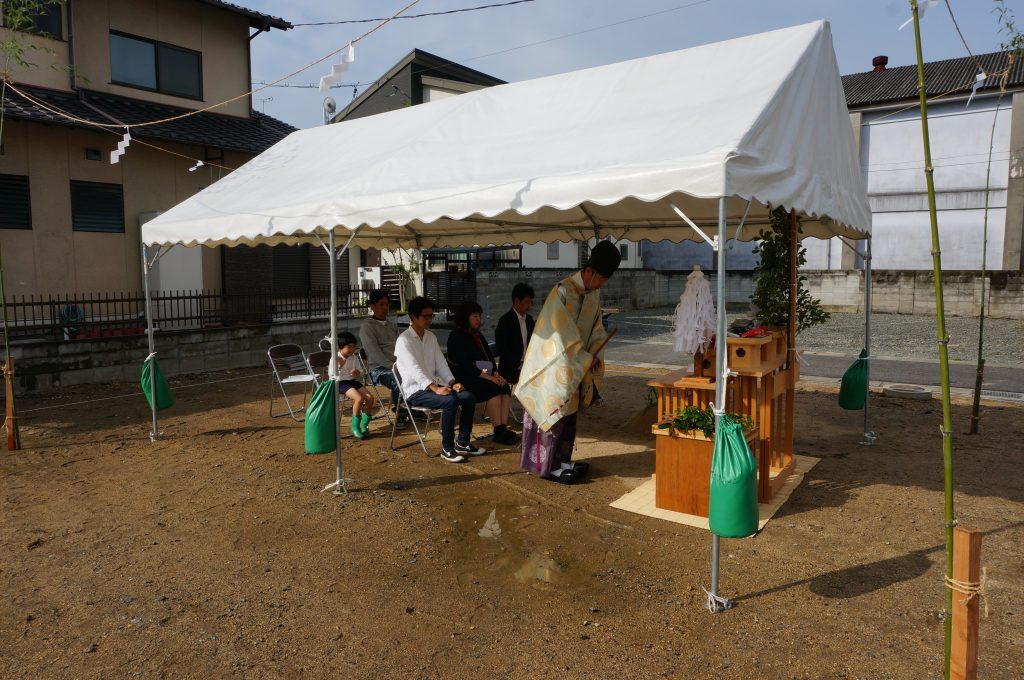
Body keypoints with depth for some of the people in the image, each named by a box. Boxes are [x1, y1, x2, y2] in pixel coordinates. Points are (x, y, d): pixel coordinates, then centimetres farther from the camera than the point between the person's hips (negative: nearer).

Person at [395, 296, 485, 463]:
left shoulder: (431, 337, 13)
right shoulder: (404, 341, -12)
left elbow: (441, 363, 10)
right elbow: (414, 369, -24)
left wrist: (452, 382, -8)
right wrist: (435, 388, -35)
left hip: (433, 385, 7)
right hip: (415, 390, -7)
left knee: (468, 396, -12)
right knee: (450, 401, -30)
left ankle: (463, 443, -2)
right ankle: (447, 448, -17)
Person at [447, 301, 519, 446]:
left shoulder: (478, 336, 19)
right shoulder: (456, 337, -6)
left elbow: (490, 358, 16)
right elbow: (464, 365, -16)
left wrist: (496, 374, -5)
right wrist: (487, 377, -21)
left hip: (481, 377, 7)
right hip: (463, 379, -7)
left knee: (505, 387, -20)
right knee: (493, 389, -30)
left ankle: (504, 428, -27)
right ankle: (498, 432, -28)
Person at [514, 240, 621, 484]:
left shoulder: (594, 294, 3)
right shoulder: (563, 292, -22)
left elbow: (596, 329, 11)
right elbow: (562, 334, -23)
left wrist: (593, 354, -5)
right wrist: (585, 359, -17)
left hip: (575, 365, 8)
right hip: (554, 363, -8)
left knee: (568, 413, 12)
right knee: (553, 412, -2)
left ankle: (561, 460, 23)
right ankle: (548, 466, 8)